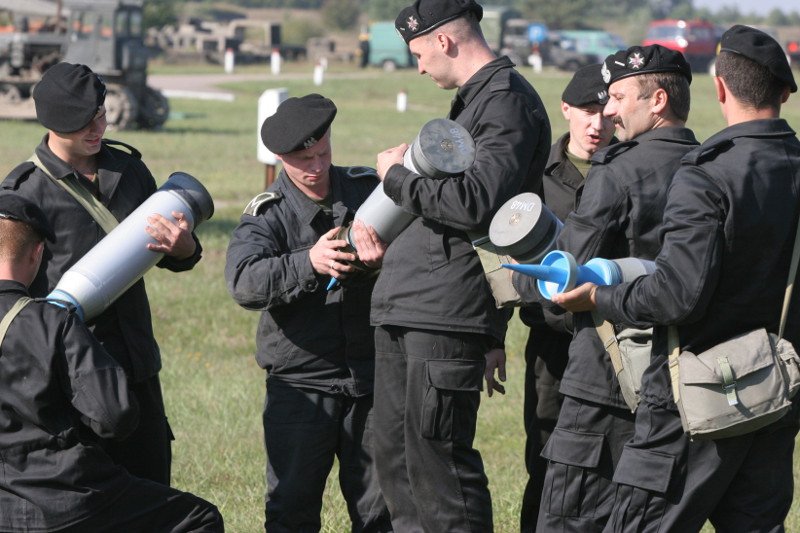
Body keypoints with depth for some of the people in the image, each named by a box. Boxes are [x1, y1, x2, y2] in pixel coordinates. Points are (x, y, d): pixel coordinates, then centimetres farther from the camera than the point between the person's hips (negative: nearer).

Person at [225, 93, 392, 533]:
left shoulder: (367, 188, 3)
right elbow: (243, 281, -21)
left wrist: (382, 256, -27)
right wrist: (308, 263, -36)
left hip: (371, 377, 2)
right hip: (301, 384, -2)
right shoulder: (267, 215, -4)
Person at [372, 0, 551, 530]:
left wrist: (397, 175, -9)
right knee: (395, 457, 13)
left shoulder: (508, 102, -11)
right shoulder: (475, 100, 21)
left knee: (436, 460, -8)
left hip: (445, 314, -10)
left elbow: (475, 204, -24)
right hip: (403, 310, 10)